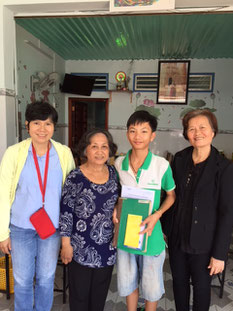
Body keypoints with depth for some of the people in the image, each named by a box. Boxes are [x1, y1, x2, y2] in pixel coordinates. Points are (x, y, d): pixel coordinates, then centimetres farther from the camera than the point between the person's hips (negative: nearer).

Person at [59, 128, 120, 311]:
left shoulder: (113, 173, -3)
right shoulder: (75, 178, -16)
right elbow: (66, 212, -12)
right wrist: (66, 243, -10)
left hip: (108, 246, 4)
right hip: (81, 247, -4)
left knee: (100, 291, 22)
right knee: (80, 292, 16)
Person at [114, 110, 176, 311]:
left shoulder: (162, 165, -15)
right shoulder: (119, 163, -5)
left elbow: (171, 195, -1)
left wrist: (157, 215, -16)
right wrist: (114, 209, -8)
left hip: (151, 234, -3)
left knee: (152, 286, 17)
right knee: (127, 282, 23)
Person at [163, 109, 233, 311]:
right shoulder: (180, 159, -3)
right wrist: (165, 229, 7)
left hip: (203, 242, -3)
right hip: (176, 237, 4)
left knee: (201, 286, 17)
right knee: (179, 281, 21)